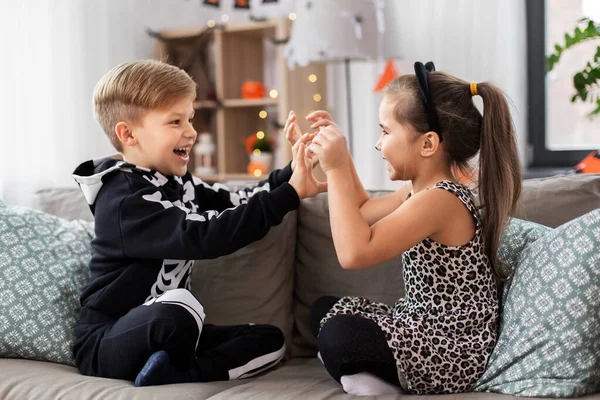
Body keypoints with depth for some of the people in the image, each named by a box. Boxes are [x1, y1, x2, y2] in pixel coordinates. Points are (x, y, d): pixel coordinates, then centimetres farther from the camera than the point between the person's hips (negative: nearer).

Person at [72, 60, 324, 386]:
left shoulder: (177, 184, 8)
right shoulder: (126, 200, -21)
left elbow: (241, 203, 8)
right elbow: (206, 236, -32)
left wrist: (291, 174, -10)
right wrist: (290, 194, -33)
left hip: (162, 333, 10)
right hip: (106, 343, -10)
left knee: (270, 340, 0)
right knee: (179, 306, -40)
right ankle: (174, 369, -10)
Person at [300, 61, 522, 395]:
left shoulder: (438, 200, -23)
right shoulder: (422, 190, 8)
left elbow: (355, 252, -34)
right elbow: (365, 210, 27)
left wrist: (336, 170, -27)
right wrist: (338, 151, 19)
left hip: (453, 353, -11)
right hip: (427, 330, 11)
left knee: (338, 336, -32)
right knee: (324, 309, 17)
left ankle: (392, 383, -6)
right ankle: (385, 375, -3)